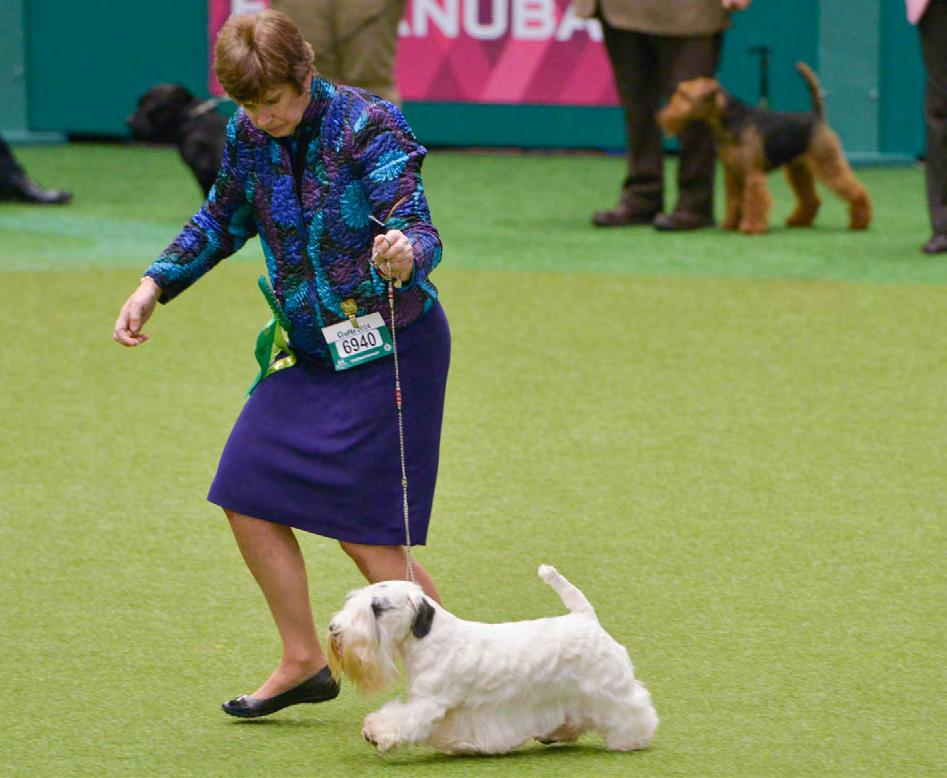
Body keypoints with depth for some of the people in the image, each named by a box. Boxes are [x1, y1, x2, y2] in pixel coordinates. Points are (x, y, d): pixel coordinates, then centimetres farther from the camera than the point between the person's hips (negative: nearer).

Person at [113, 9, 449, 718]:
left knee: (366, 532, -9)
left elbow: (418, 228, -28)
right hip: (311, 352, 7)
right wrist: (155, 285, 7)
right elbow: (223, 221, 17)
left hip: (392, 346, -7)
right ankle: (304, 663, 18)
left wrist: (407, 254, -51)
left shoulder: (368, 126, -20)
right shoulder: (250, 135, -1)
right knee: (247, 497, 3)